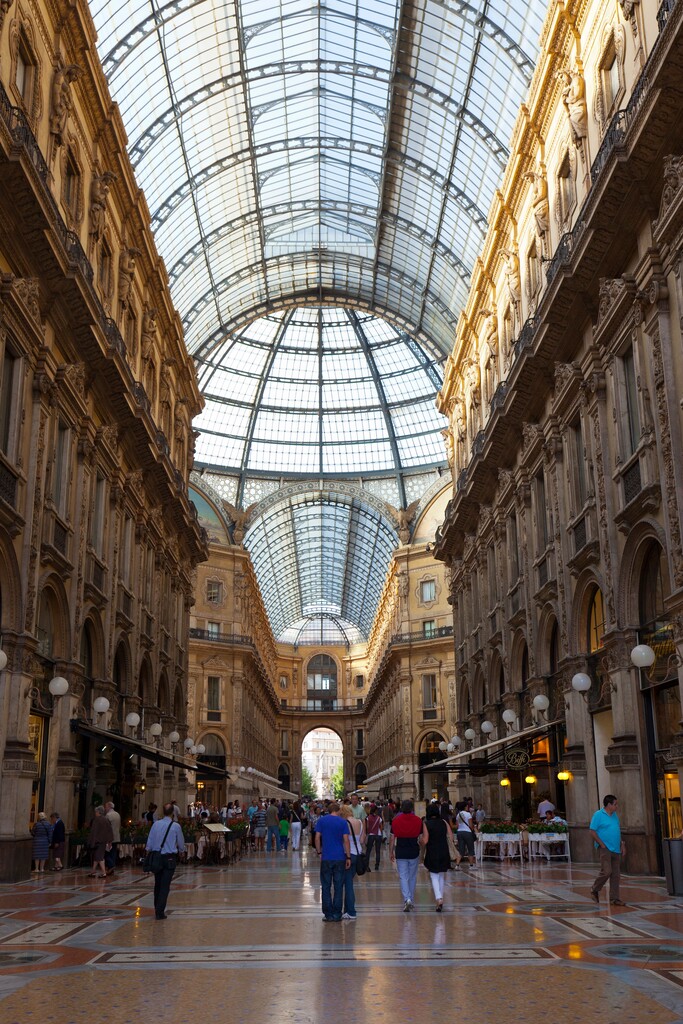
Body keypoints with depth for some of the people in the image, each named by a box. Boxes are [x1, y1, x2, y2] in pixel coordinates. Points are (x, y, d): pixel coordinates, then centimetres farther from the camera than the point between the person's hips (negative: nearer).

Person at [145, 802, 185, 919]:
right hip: (169, 857, -4)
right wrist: (180, 850, 27)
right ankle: (160, 913, -3)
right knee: (165, 886, -1)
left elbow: (149, 843, 5)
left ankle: (157, 909, 27)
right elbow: (181, 844, 6)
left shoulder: (156, 824, 1)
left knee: (157, 884, 16)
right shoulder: (176, 826, -6)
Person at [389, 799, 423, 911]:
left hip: (400, 853, -1)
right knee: (412, 877, 15)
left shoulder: (396, 820, -3)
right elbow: (421, 838, 0)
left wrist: (391, 852, 8)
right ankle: (411, 901, 22)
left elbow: (392, 838, -1)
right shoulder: (418, 820, -2)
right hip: (414, 852, 1)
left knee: (403, 877, 1)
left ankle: (407, 899, -17)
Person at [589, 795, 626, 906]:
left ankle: (614, 898, 13)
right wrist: (602, 844, -14)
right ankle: (594, 890, 8)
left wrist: (622, 844, 14)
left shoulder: (615, 815, 15)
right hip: (605, 848, -7)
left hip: (616, 850, 7)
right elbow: (592, 831, -11)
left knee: (616, 875, 6)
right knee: (606, 871, -14)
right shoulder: (598, 815, -8)